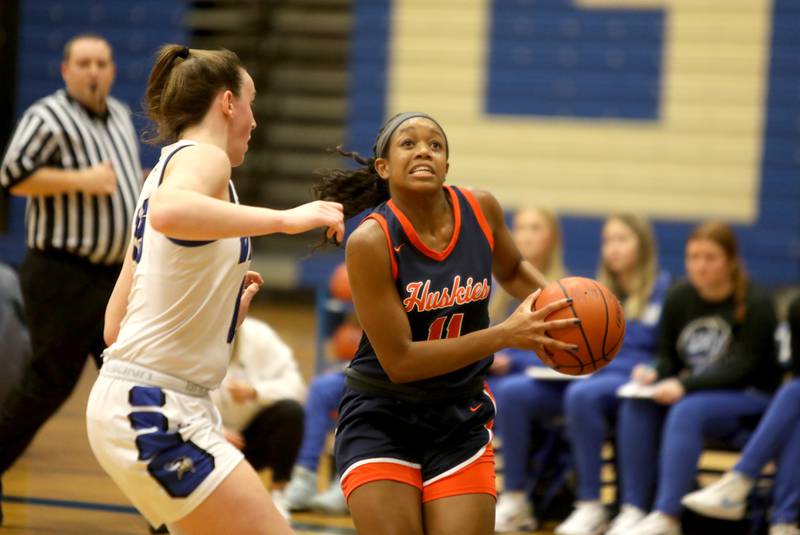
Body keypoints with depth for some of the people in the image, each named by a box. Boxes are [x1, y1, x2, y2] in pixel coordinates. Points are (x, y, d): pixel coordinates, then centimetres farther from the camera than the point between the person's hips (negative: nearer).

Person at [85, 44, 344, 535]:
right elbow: (167, 213, -35)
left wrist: (227, 306, 28)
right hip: (153, 409, -10)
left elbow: (116, 324, 19)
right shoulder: (203, 157, -7)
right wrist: (285, 218, -33)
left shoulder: (171, 165, 20)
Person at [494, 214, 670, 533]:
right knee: (512, 392, -20)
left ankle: (591, 506, -34)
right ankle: (514, 501, -19)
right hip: (583, 376, 6)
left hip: (628, 383, -6)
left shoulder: (662, 289, 5)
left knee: (581, 395, -40)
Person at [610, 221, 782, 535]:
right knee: (636, 406, -24)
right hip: (688, 390, 5)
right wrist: (654, 374, -13)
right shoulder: (679, 297, 5)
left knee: (687, 411, -35)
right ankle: (633, 509, -25)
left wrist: (685, 386, -31)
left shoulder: (755, 303, -10)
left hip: (748, 398, -5)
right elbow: (667, 356, 12)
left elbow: (740, 367, -18)